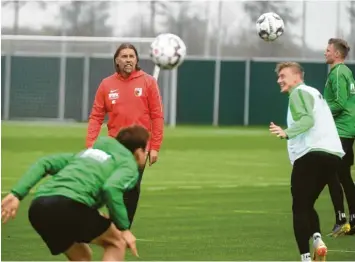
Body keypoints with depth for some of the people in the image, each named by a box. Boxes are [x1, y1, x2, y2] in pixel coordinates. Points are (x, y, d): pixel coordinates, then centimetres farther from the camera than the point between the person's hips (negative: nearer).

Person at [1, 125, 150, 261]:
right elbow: (111, 188, -11)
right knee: (117, 242, 15)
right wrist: (124, 228, -2)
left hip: (38, 207, 7)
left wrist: (17, 194, 14)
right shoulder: (129, 165, 13)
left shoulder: (89, 152, 34)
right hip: (70, 205, -7)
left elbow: (45, 163, 22)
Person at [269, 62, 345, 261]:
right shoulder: (313, 93, 28)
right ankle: (317, 239, -7)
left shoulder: (299, 92, -1)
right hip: (332, 154, 9)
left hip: (312, 154, -9)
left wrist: (286, 133, -31)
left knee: (300, 208, -4)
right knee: (307, 205, 18)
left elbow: (307, 119, -18)